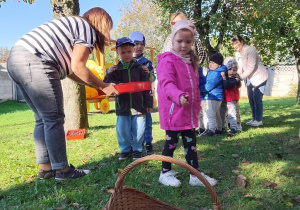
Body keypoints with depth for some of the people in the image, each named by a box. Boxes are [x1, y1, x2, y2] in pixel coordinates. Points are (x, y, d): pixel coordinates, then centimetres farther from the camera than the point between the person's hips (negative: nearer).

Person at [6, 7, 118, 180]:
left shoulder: (73, 25, 29)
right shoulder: (87, 29, 2)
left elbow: (69, 71, 24)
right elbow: (77, 68, -9)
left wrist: (96, 85, 24)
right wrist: (103, 87, 3)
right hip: (34, 63, -10)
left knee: (43, 119, 13)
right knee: (54, 119, -2)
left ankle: (45, 168, 18)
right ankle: (62, 169, 6)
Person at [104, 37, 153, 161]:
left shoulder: (139, 68, 2)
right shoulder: (115, 69, 4)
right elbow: (107, 82, -2)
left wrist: (148, 103, 0)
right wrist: (109, 73, -23)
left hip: (138, 105, -1)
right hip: (122, 106, 1)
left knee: (139, 130, 5)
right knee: (122, 130, 6)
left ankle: (137, 149, 26)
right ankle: (125, 149, 27)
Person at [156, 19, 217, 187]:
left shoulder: (191, 61, 14)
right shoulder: (168, 60, -12)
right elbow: (166, 83, -27)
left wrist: (197, 105, 19)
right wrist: (178, 96, -44)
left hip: (189, 111, 8)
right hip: (173, 110, -7)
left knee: (191, 143, 12)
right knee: (172, 142, 5)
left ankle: (195, 175, 22)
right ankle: (166, 173, 23)